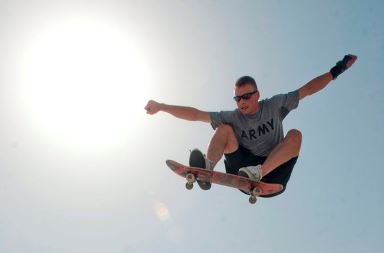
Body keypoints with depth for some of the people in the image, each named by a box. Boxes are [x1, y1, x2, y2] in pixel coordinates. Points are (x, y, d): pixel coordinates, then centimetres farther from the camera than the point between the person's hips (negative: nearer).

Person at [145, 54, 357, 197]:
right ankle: (207, 170, -40)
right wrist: (161, 107, -5)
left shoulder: (274, 106, 6)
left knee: (295, 134, -20)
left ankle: (258, 173, -42)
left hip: (273, 176, -1)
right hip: (244, 173, 1)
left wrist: (336, 71, 1)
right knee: (224, 129, -11)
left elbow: (307, 89, 5)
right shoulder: (232, 117, 6)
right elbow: (196, 114, 1)